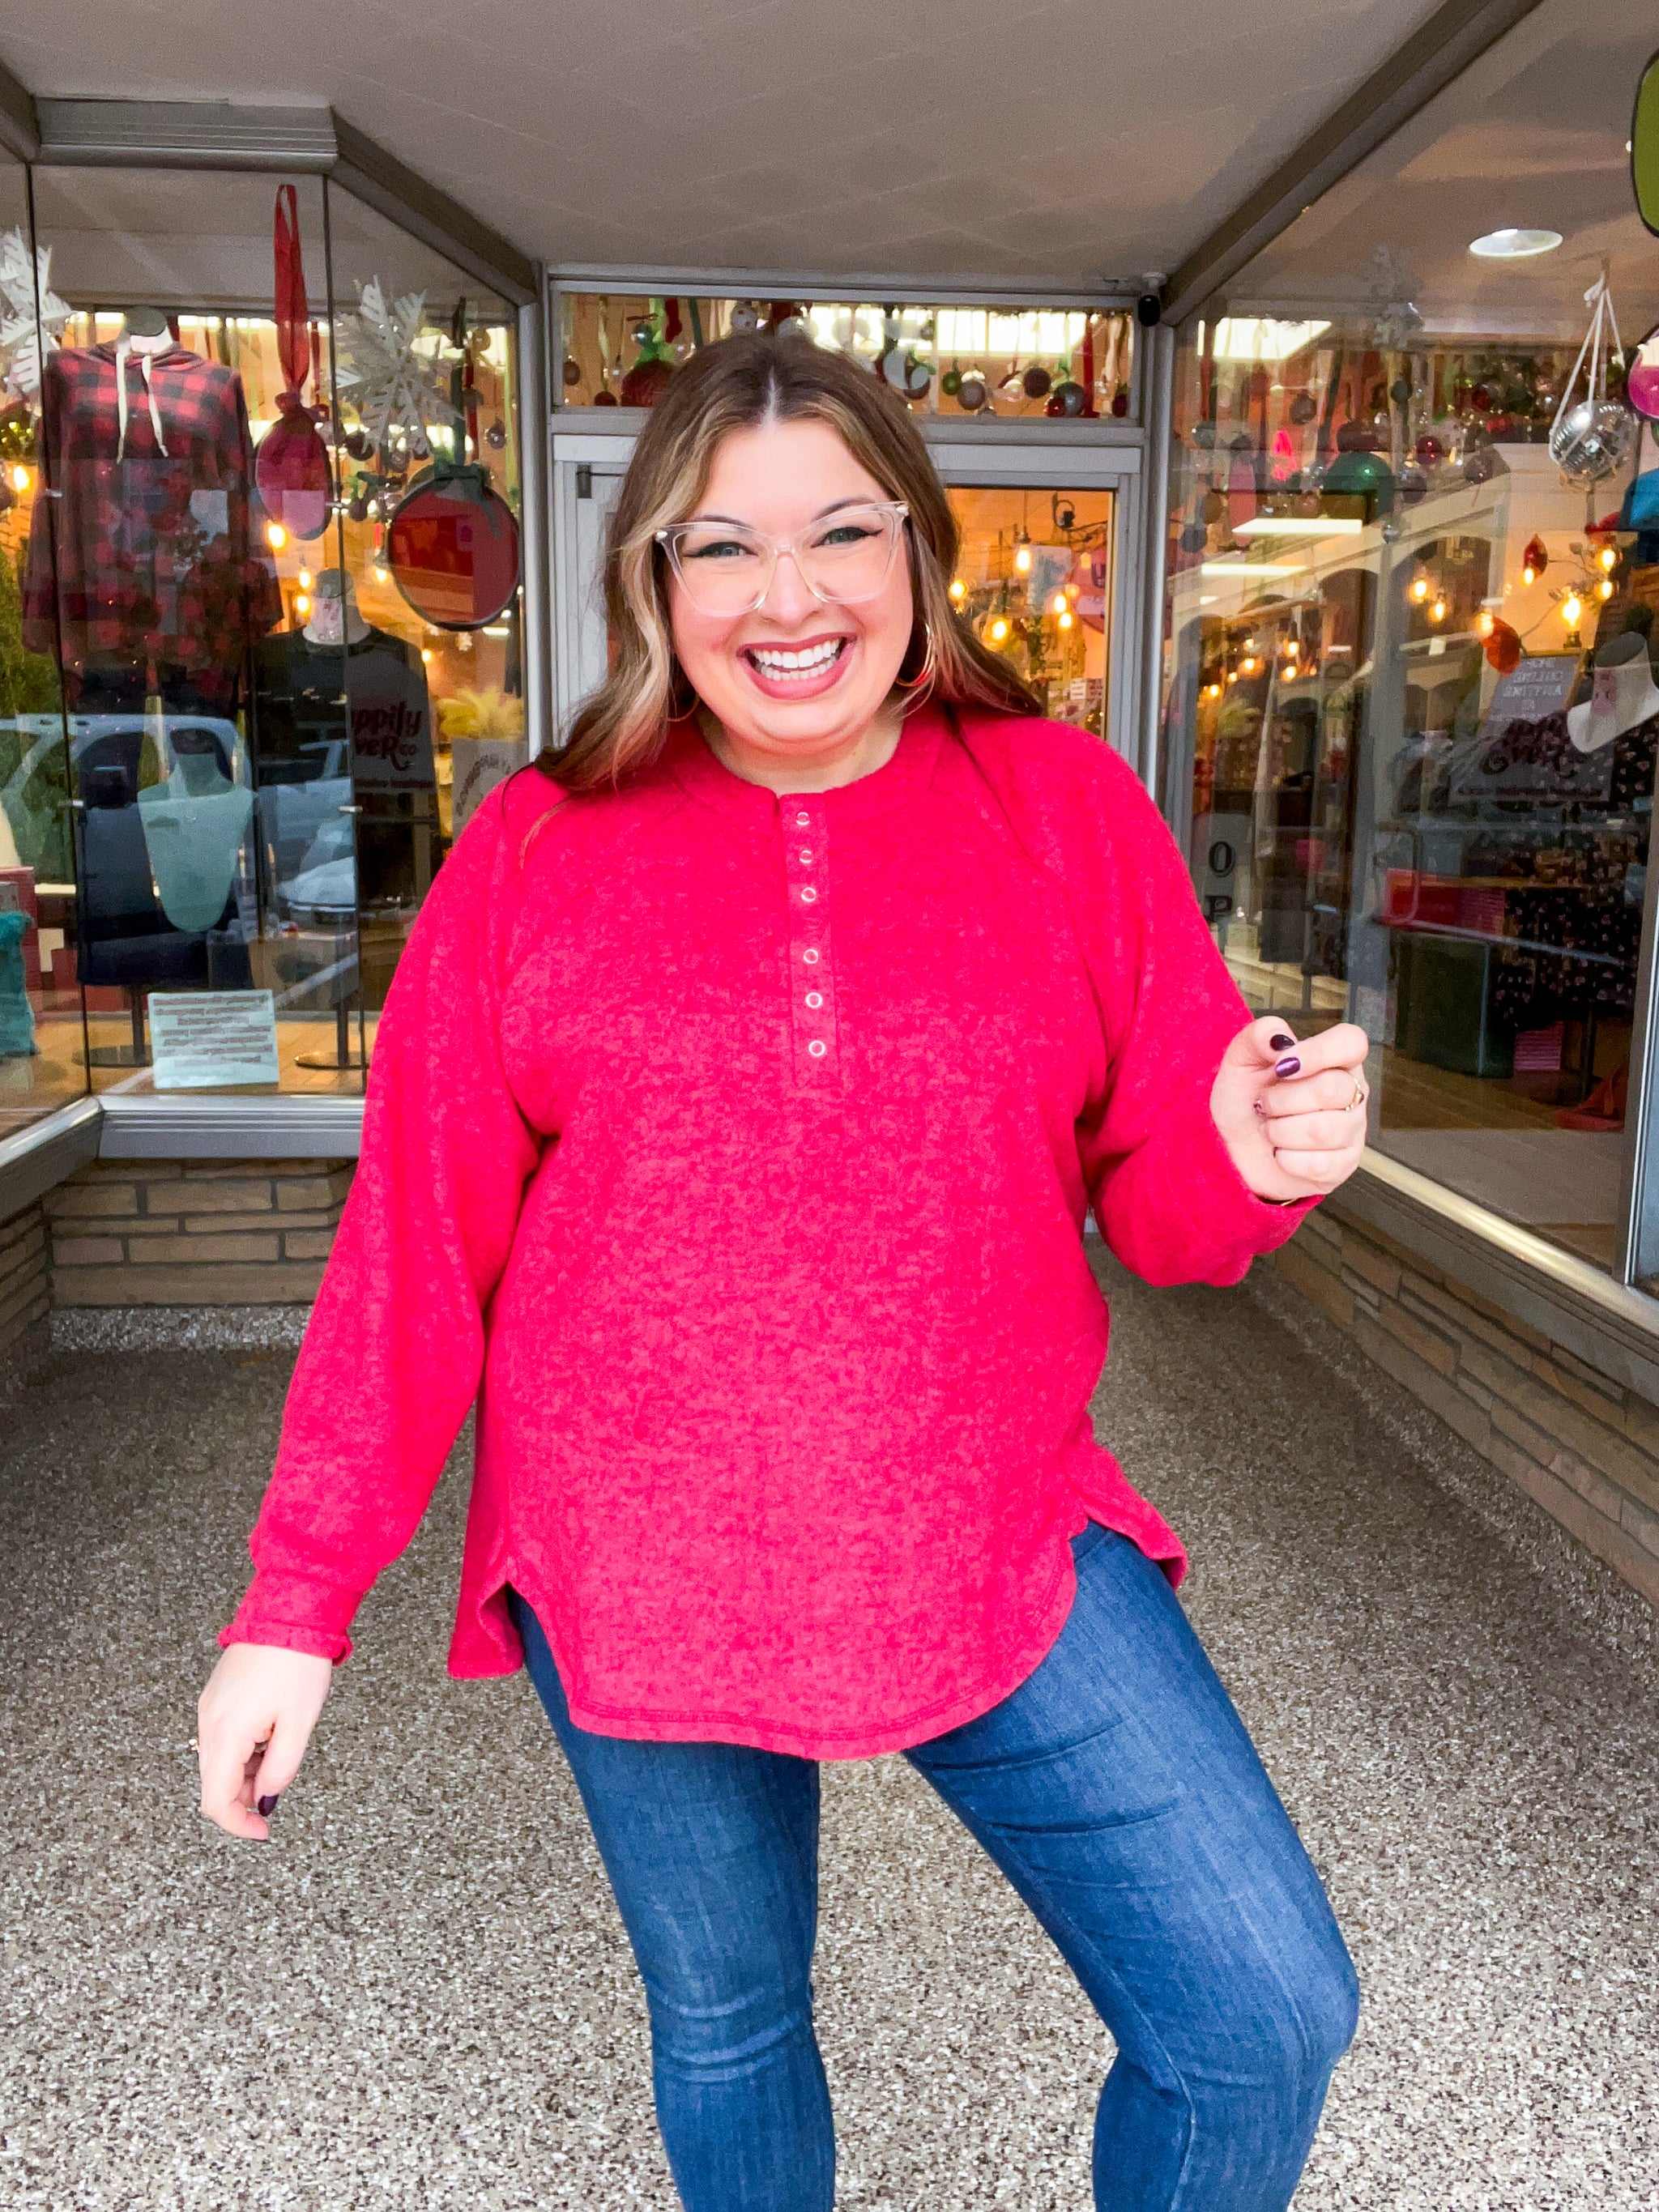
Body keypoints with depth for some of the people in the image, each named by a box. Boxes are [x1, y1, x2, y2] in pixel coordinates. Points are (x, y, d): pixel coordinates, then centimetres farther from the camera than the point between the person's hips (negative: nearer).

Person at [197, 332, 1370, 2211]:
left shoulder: (1068, 809, -2)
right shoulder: (542, 846, -4)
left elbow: (1159, 1202, 2)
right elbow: (415, 1248, -2)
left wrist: (1258, 1155, -21)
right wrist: (298, 1603, -1)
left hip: (1000, 1548, 1)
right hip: (634, 1577, 0)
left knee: (1267, 2017, 1)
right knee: (724, 2024, 20)